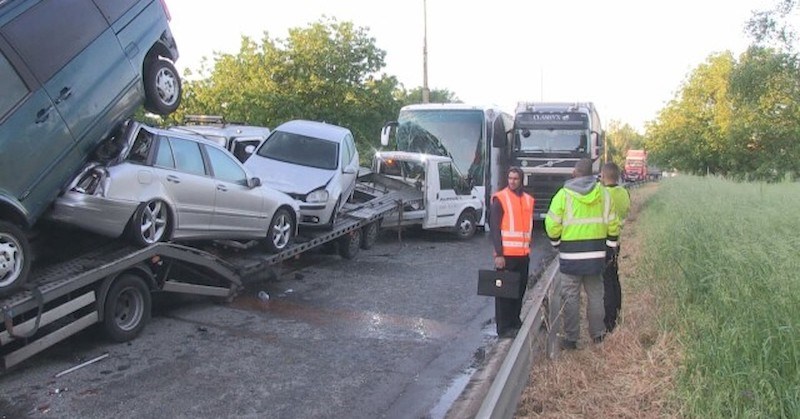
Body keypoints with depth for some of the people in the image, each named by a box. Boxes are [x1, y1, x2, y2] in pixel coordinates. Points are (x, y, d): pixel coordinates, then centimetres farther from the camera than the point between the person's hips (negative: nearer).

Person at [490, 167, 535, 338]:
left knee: (520, 289, 13)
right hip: (506, 255, -6)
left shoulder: (528, 200, 12)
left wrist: (528, 247, 15)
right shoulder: (500, 199, -7)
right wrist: (498, 254, -16)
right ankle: (503, 328, 7)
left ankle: (515, 322, 26)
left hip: (523, 254, 6)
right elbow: (494, 228, -10)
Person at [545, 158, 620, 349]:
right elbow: (612, 224, 6)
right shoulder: (603, 194, 4)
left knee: (570, 297, 3)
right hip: (597, 254, 4)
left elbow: (552, 224, -8)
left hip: (571, 255, -4)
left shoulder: (564, 194, -8)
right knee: (595, 295, 15)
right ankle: (598, 334, 23)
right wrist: (610, 245, 17)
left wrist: (556, 243, 9)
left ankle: (571, 339, 8)